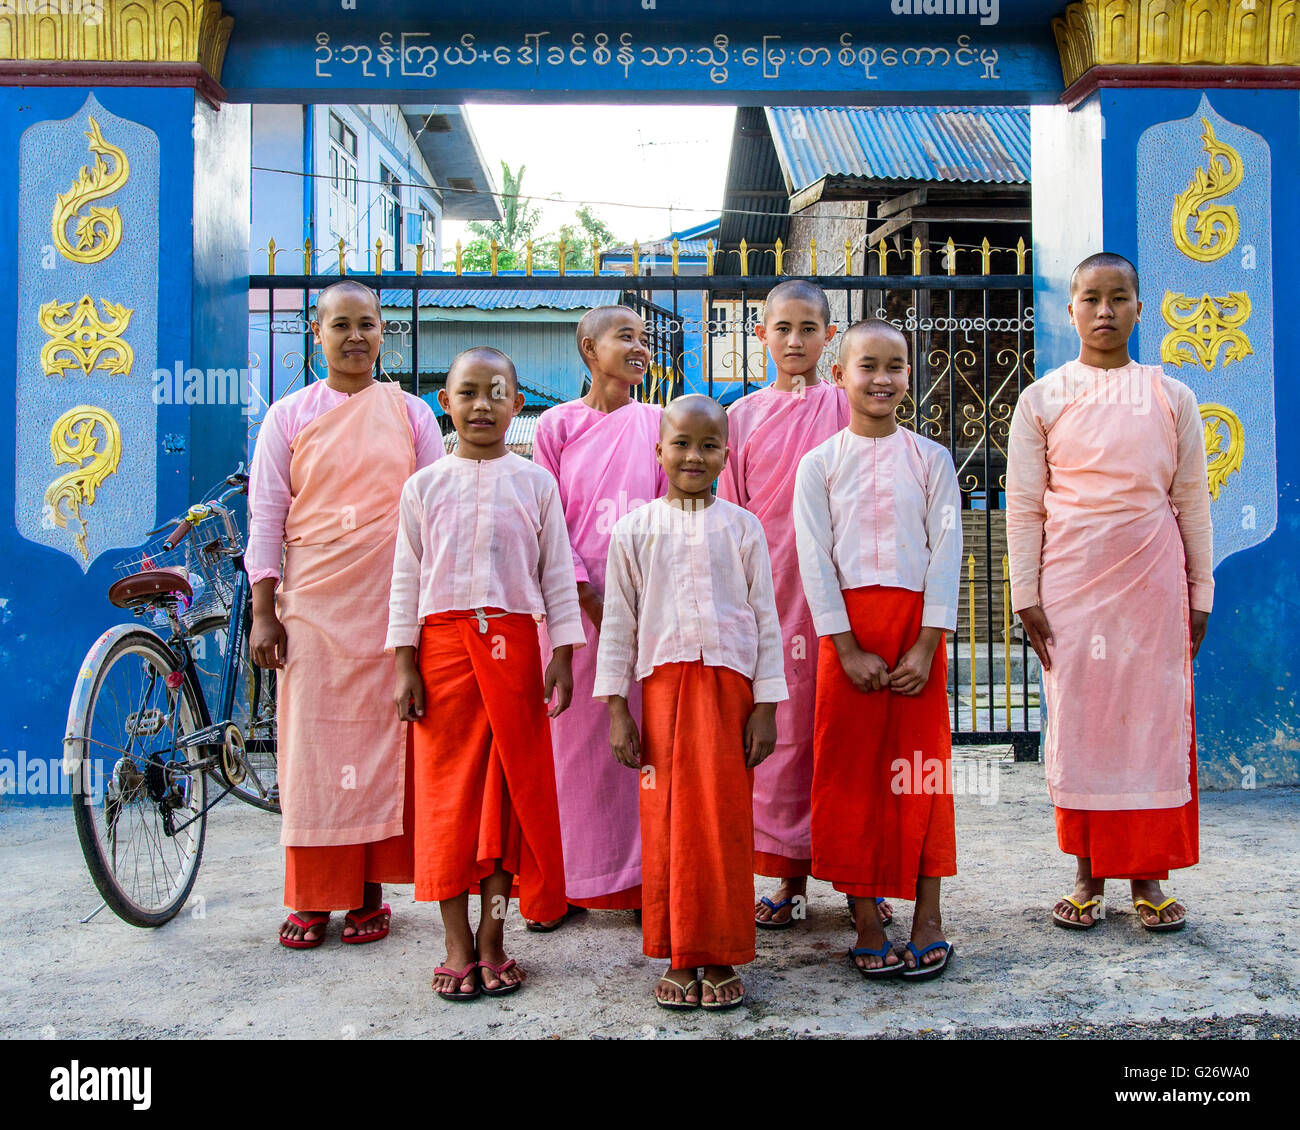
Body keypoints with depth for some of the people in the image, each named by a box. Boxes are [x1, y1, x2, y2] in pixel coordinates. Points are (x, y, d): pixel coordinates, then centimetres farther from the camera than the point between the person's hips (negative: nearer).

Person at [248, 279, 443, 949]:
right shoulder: (288, 417, 8)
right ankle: (311, 899, 13)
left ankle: (369, 891, 13)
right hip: (311, 605, 0)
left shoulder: (411, 413, 9)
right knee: (311, 744, 1)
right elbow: (266, 517, 5)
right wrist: (263, 612, -1)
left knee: (383, 741, 1)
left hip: (391, 604, 0)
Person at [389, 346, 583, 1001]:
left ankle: (492, 941, 14)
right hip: (443, 643, 0)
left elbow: (557, 576, 6)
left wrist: (562, 658, -1)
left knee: (510, 787, 3)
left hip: (512, 642, 0)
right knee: (447, 788, 3)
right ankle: (458, 944, 13)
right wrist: (404, 665, 0)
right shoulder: (424, 486, 7)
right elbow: (406, 578, 6)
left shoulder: (535, 483, 6)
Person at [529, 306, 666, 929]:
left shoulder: (657, 423, 9)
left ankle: (641, 876, 14)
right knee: (572, 734, 3)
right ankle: (567, 883, 14)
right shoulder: (558, 424, 4)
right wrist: (590, 598, -9)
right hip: (575, 596, -1)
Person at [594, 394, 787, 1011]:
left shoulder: (742, 527, 5)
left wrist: (767, 705, 0)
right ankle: (678, 957, 16)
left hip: (730, 684, 0)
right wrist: (616, 707, 1)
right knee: (667, 822, 3)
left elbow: (765, 618, 5)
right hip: (664, 686, 0)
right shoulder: (634, 529, 5)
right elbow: (617, 622, 6)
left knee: (726, 821, 2)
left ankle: (720, 958, 15)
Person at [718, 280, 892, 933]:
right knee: (781, 729, 3)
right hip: (769, 591, 1)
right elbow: (729, 512, 11)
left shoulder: (847, 410, 6)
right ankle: (791, 874, 14)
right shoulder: (744, 416, 11)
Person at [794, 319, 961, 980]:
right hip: (847, 630, 0)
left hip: (917, 626, 1)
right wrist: (848, 648, -10)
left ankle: (928, 918, 15)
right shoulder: (819, 464, 3)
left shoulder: (930, 460, 6)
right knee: (851, 770, 2)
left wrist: (927, 645, -8)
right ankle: (867, 922, 12)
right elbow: (815, 560, -2)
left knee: (921, 765, 3)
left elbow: (946, 552, 1)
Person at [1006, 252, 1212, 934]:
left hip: (1153, 581, 1)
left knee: (1155, 719, 1)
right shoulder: (1043, 399, 4)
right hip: (1071, 582, -1)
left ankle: (1147, 875, 13)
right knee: (1078, 721, 1)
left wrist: (1200, 591, 7)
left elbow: (1192, 500, 10)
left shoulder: (1171, 397, 8)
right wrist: (1026, 594, -3)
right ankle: (1088, 875, 13)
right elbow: (1023, 505, 3)